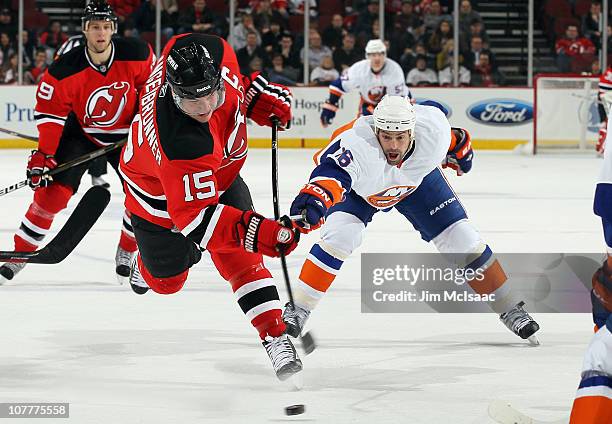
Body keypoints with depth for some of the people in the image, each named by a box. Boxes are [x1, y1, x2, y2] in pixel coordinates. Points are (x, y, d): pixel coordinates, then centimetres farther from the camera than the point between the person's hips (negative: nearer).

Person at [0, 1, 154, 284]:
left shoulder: (136, 55, -21)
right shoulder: (65, 70, -26)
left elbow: (150, 83, 0)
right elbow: (49, 112, -19)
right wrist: (42, 156, -24)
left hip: (126, 133, 2)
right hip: (81, 133, -2)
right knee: (52, 191, -12)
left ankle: (126, 253, 13)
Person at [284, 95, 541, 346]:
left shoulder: (433, 129, -35)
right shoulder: (358, 144, -47)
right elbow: (331, 172, -65)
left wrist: (459, 148, 11)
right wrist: (313, 200, -86)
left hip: (416, 180, 2)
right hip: (357, 186, -2)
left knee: (462, 239, -2)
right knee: (339, 236, -26)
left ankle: (509, 309, 14)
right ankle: (297, 309, -10)